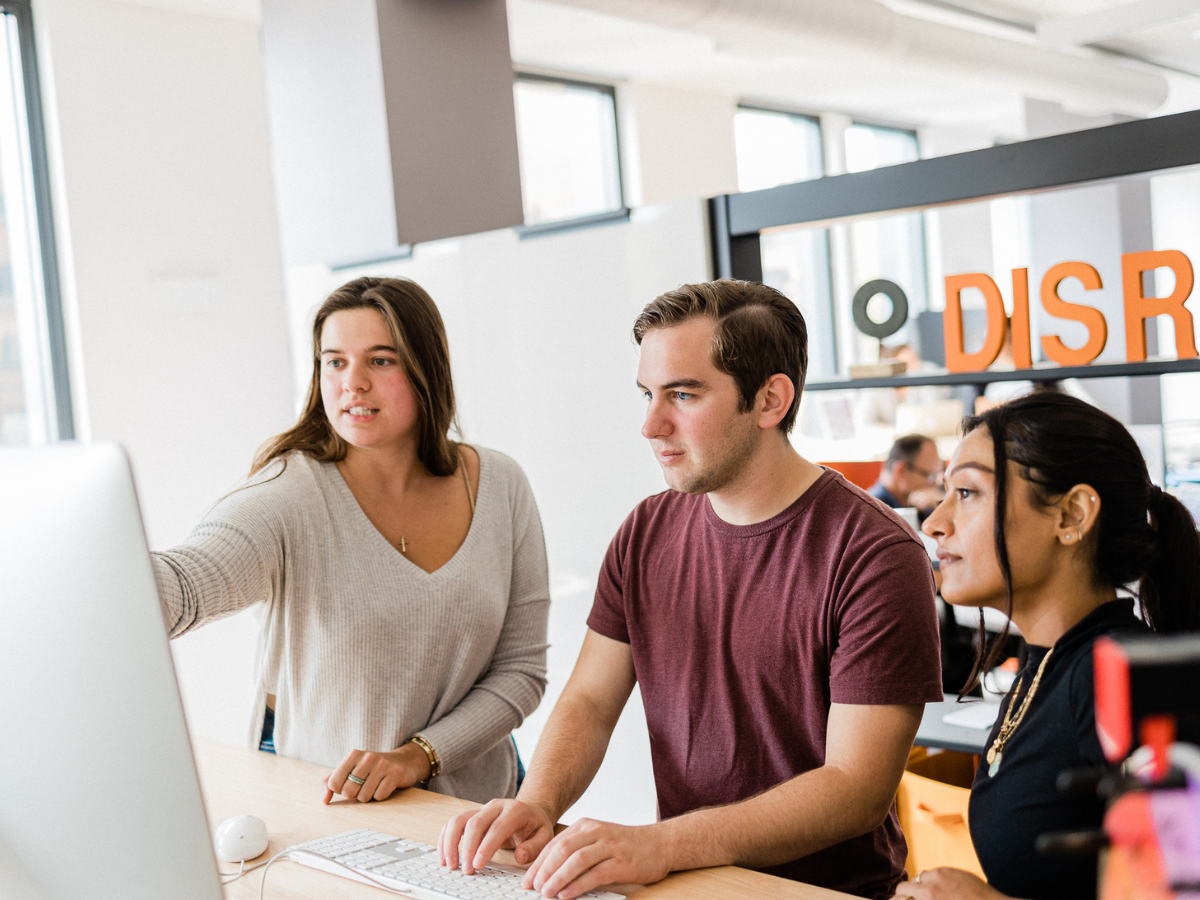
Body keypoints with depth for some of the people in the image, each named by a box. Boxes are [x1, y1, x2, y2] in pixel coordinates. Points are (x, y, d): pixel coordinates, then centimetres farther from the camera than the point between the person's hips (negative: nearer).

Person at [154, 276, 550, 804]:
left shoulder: (500, 488, -1)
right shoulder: (291, 498, -12)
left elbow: (521, 667, 2)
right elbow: (185, 580, -32)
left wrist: (416, 757, -12)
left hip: (469, 797, 2)